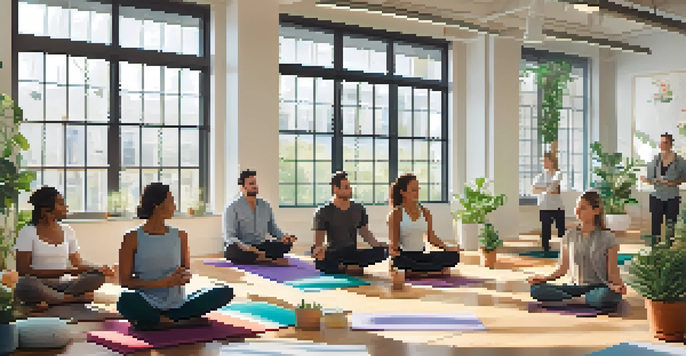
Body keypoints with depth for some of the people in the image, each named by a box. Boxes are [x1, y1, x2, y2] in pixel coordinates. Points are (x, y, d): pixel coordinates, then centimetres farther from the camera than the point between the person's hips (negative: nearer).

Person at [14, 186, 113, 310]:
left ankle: (50, 300, -27)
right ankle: (75, 298, -26)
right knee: (25, 284, -39)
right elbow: (23, 271, -9)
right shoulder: (28, 232, -1)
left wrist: (99, 269, -9)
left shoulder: (67, 231, 13)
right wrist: (64, 271, -17)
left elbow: (78, 263, 13)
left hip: (64, 284, 4)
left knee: (97, 276, -20)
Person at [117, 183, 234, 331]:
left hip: (177, 305, 4)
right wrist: (164, 282, -15)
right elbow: (125, 281, -3)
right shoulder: (133, 238, -1)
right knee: (126, 300, -39)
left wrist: (184, 277, -7)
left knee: (226, 291, -16)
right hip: (150, 306, -4)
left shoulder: (180, 236, 10)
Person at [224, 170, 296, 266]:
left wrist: (283, 237, -4)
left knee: (286, 244, -19)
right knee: (232, 250, -39)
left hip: (260, 247, 4)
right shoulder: (233, 208, -4)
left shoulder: (266, 206, 11)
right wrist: (245, 247, -32)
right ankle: (270, 260, -36)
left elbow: (273, 228, 20)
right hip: (242, 249, -4)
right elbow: (229, 237, -11)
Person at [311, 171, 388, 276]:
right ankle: (347, 268, -16)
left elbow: (365, 232, 15)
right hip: (333, 255, -3)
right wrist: (319, 248, -30)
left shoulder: (359, 209, 9)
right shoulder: (323, 212, -2)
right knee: (320, 262, -39)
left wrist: (376, 244, -6)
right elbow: (318, 240, -5)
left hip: (353, 254, 4)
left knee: (383, 251, -23)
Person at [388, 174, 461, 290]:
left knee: (453, 256, -20)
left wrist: (446, 247, -4)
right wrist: (393, 250, -30)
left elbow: (431, 237, 12)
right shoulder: (396, 214, -2)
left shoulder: (425, 212, 11)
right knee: (398, 261, -42)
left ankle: (409, 272, -19)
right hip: (404, 255, -5)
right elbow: (394, 241, -7)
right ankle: (437, 270, -24)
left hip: (421, 255, 5)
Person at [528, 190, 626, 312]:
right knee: (536, 290, -21)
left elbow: (613, 273, -1)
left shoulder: (607, 238, -1)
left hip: (598, 288, -3)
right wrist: (546, 278, -5)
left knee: (607, 296, -42)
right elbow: (563, 268, 13)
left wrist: (618, 285, -23)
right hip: (576, 287, 3)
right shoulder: (569, 236, 8)